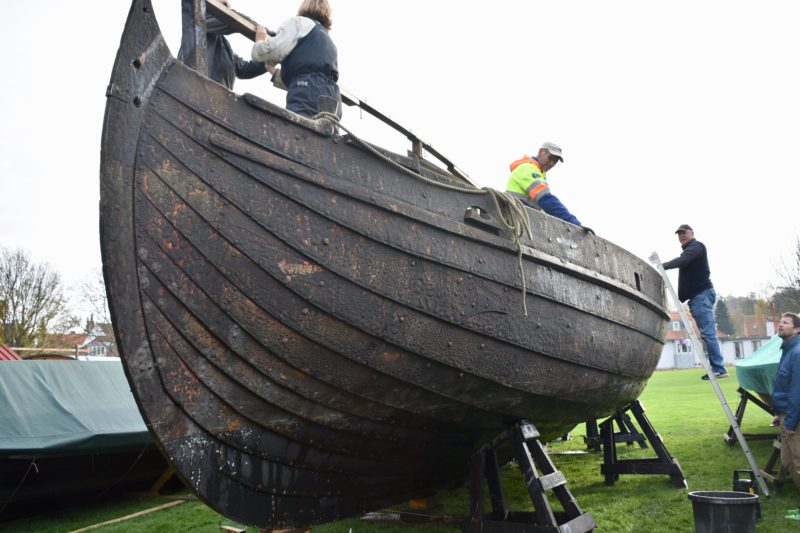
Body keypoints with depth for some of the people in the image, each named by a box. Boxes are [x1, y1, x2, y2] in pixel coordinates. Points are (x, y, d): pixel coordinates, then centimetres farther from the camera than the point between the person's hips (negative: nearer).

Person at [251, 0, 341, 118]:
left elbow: (274, 50, 0)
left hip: (308, 93, -7)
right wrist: (274, 72, 51)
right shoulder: (329, 43, 39)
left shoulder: (300, 22, 16)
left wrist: (260, 40, 23)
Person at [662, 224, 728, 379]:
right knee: (708, 334, 6)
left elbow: (683, 260, -22)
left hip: (702, 294, -10)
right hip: (697, 295, 10)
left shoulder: (697, 246, -4)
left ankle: (719, 370, -15)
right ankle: (717, 369, 6)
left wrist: (663, 266, -33)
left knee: (708, 334, -14)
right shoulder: (689, 250, 27)